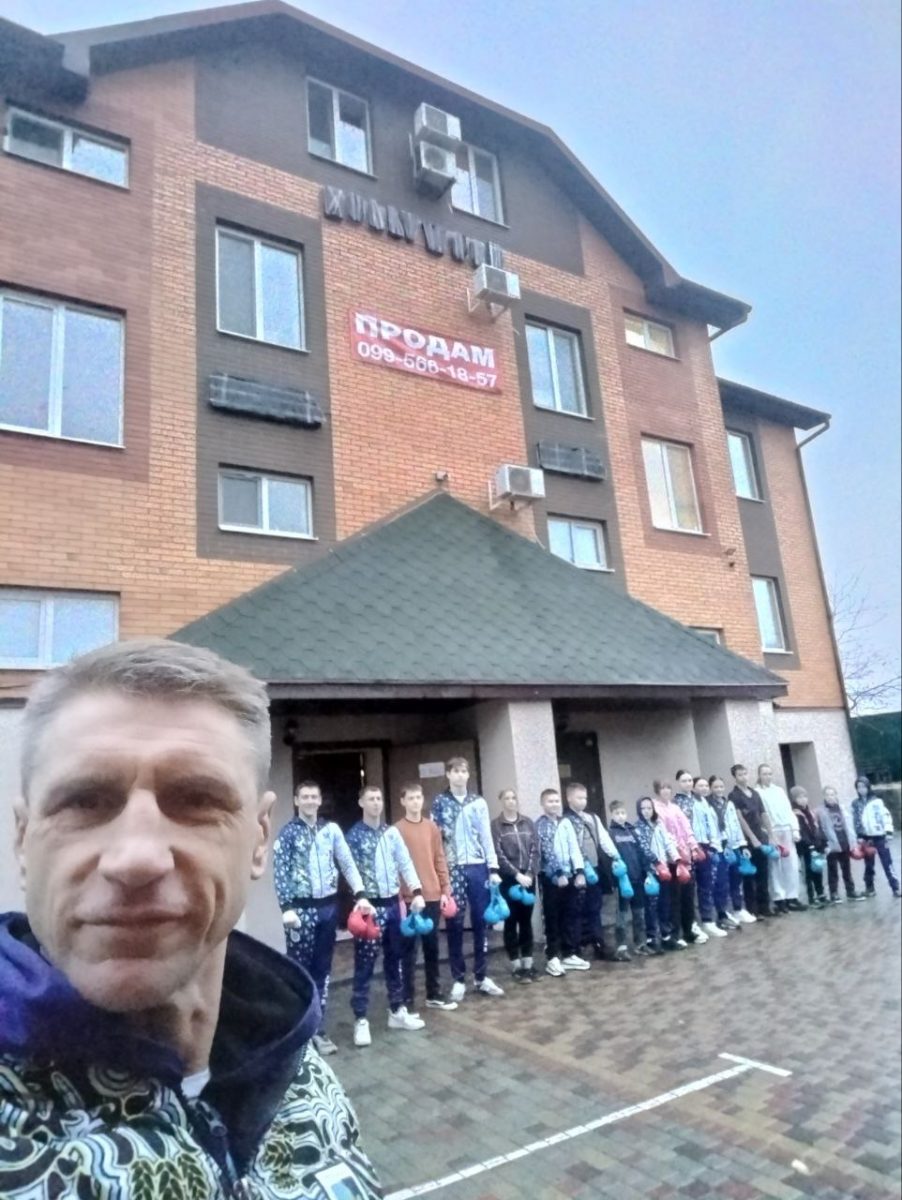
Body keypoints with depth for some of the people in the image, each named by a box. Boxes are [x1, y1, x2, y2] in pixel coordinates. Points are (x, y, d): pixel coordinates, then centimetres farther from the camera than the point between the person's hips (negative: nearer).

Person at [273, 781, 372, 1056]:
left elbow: (348, 864, 5)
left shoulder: (331, 829, 6)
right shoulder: (287, 833, -5)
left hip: (328, 907, 4)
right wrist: (287, 908, -21)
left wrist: (360, 895, -6)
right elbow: (280, 873, -10)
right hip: (302, 908, -4)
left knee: (323, 970, 11)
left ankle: (317, 1028, 22)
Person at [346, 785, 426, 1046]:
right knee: (365, 964, 0)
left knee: (394, 959, 14)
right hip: (370, 905, -5)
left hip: (392, 903, 5)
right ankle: (361, 1020, 9)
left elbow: (405, 863, 5)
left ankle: (397, 1011, 27)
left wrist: (416, 892, -5)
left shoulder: (392, 833, 6)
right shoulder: (354, 835, -7)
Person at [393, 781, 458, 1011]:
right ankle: (408, 1000, 12)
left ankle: (434, 994, 25)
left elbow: (440, 860, 11)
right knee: (409, 950, 3)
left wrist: (445, 890, 5)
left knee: (432, 947, 14)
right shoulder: (396, 830, -5)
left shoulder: (432, 828, 8)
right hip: (409, 899, -4)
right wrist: (398, 898, -11)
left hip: (433, 896, 4)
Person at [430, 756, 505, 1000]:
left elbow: (486, 836, 7)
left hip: (477, 867, 2)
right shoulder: (439, 802, 2)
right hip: (452, 869, -2)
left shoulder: (478, 802, 8)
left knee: (480, 922, 7)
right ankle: (459, 980, 14)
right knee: (454, 925, 3)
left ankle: (481, 977, 19)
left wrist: (493, 868, 1)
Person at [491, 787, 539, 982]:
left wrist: (529, 873, -8)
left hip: (528, 877, 4)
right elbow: (498, 854, -10)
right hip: (508, 879, -3)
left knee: (526, 920, 9)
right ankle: (516, 966, 9)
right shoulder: (495, 825, -3)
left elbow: (535, 850, 4)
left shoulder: (528, 823, 10)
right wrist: (516, 874, -15)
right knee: (511, 921, 2)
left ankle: (528, 963, 18)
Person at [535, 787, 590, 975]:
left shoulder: (566, 823, 10)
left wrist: (580, 872, -3)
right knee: (552, 918, 2)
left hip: (570, 875, 5)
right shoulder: (538, 826, -6)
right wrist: (557, 875, -16)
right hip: (550, 878, -5)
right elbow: (542, 853, -12)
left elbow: (574, 848, 7)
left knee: (571, 915, 10)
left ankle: (569, 954, 22)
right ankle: (552, 958, 10)